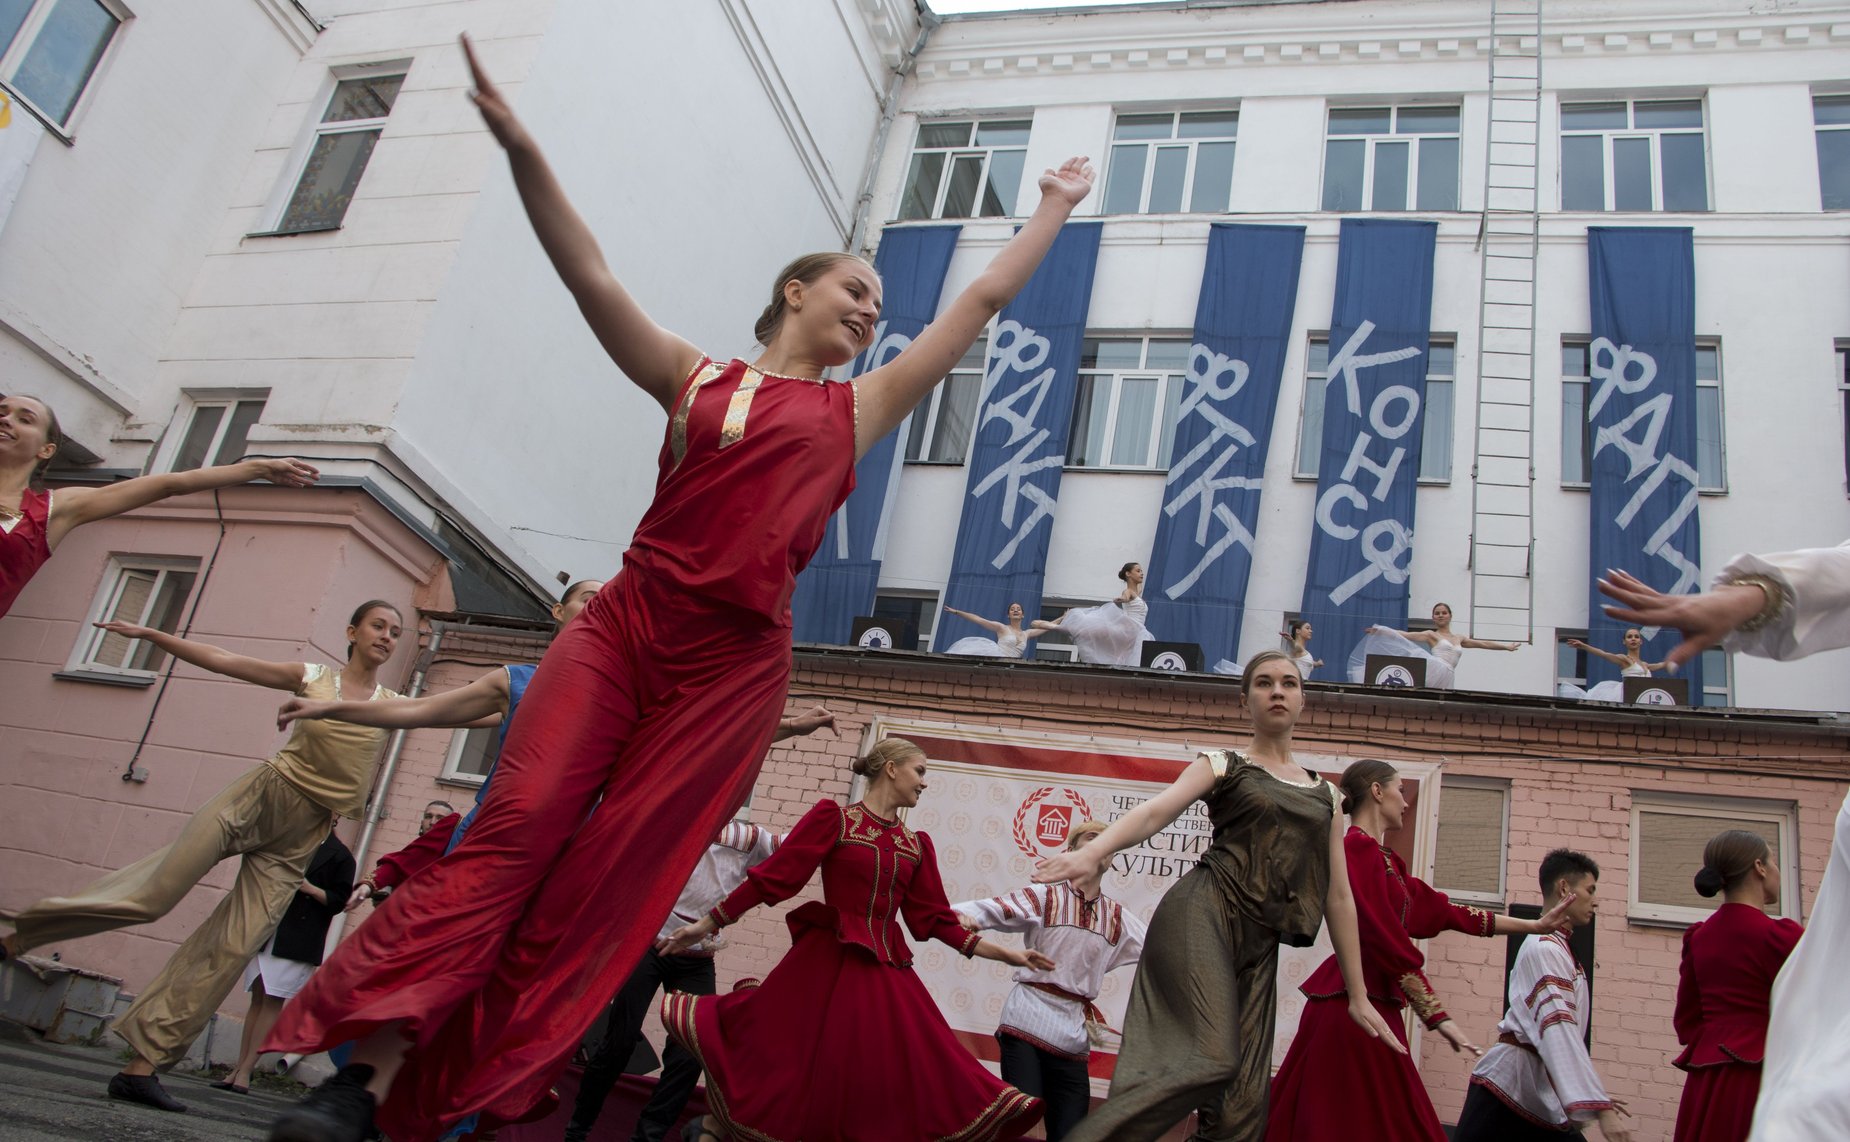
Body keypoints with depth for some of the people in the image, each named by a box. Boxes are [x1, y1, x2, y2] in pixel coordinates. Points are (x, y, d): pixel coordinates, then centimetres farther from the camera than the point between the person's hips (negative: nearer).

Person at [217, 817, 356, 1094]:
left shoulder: (339, 855, -1)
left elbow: (338, 901, -4)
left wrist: (308, 888, -16)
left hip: (298, 939, -5)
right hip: (267, 928, 5)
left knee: (273, 1001, -7)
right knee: (258, 998, 6)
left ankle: (245, 1071, -6)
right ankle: (238, 1068, 8)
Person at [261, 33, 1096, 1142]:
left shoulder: (860, 408, 17)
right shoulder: (693, 375, 14)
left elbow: (983, 301, 22)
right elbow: (591, 276, 4)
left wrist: (1055, 208, 29)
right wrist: (523, 148, -6)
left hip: (735, 665, 1)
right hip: (623, 628, 0)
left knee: (610, 882, -4)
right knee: (514, 833, -12)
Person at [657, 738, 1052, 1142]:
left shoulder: (916, 846, 11)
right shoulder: (834, 817, -4)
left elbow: (936, 918, 12)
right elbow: (773, 877, -4)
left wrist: (1005, 954, 9)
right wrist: (707, 924, -5)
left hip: (885, 975, 5)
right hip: (824, 964, -5)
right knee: (785, 1068, -1)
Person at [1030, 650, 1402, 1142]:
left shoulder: (1324, 793, 21)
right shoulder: (1222, 765, 9)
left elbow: (1338, 897, 21)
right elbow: (1155, 812, -9)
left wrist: (1357, 995, 19)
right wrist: (1094, 850, -30)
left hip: (1258, 946, 5)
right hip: (1202, 916, -5)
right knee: (1211, 1060, -28)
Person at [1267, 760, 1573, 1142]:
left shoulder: (1385, 858, 19)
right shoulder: (1358, 847, -11)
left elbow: (1439, 910, 23)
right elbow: (1386, 941, -17)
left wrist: (1534, 925, 28)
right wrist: (1436, 1016, -16)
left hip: (1375, 1002, 10)